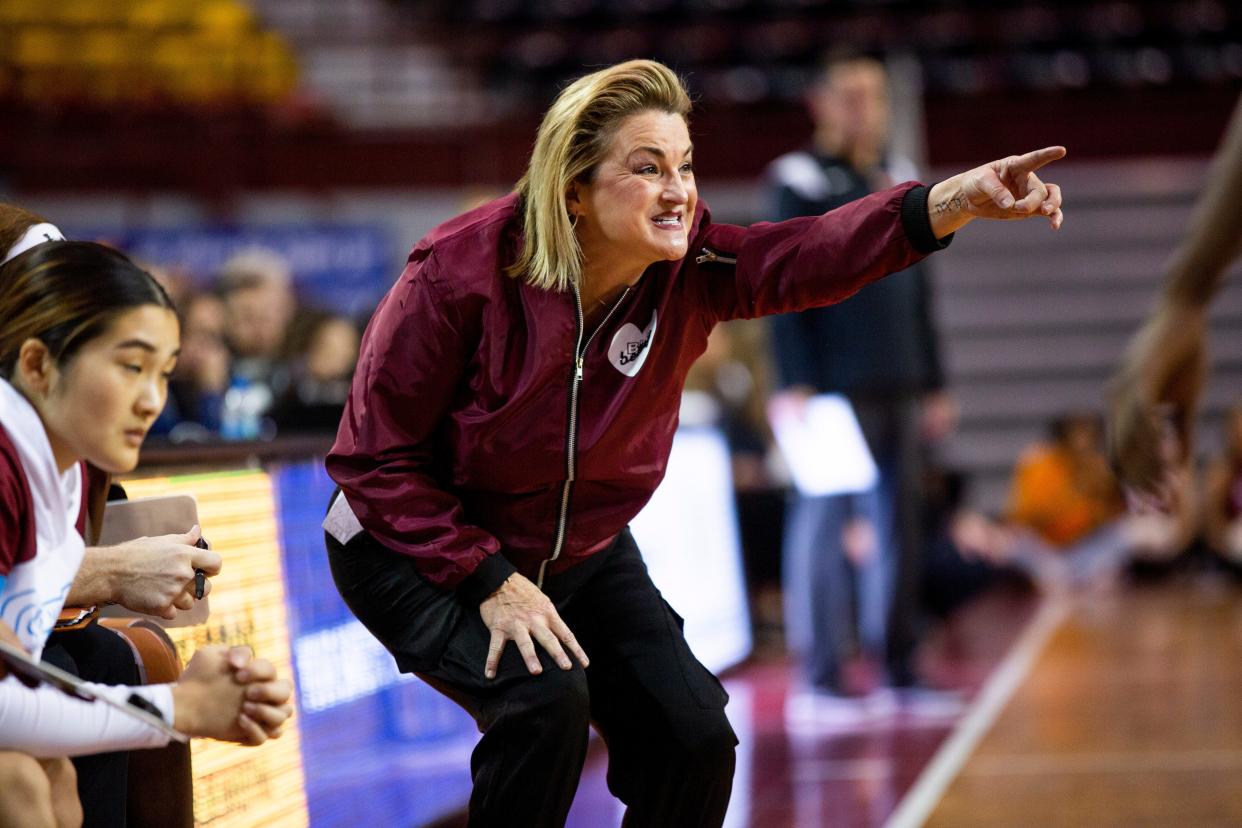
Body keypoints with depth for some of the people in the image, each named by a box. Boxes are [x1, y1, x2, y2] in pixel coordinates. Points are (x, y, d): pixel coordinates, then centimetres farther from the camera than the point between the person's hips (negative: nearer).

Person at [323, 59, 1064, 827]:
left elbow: (821, 251, -35)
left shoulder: (691, 269, -17)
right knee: (546, 695, -30)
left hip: (581, 554, 5)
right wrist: (489, 581, -28)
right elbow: (374, 457, -21)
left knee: (695, 734, -4)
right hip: (422, 554, -5)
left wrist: (963, 197, -53)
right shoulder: (460, 275, -28)